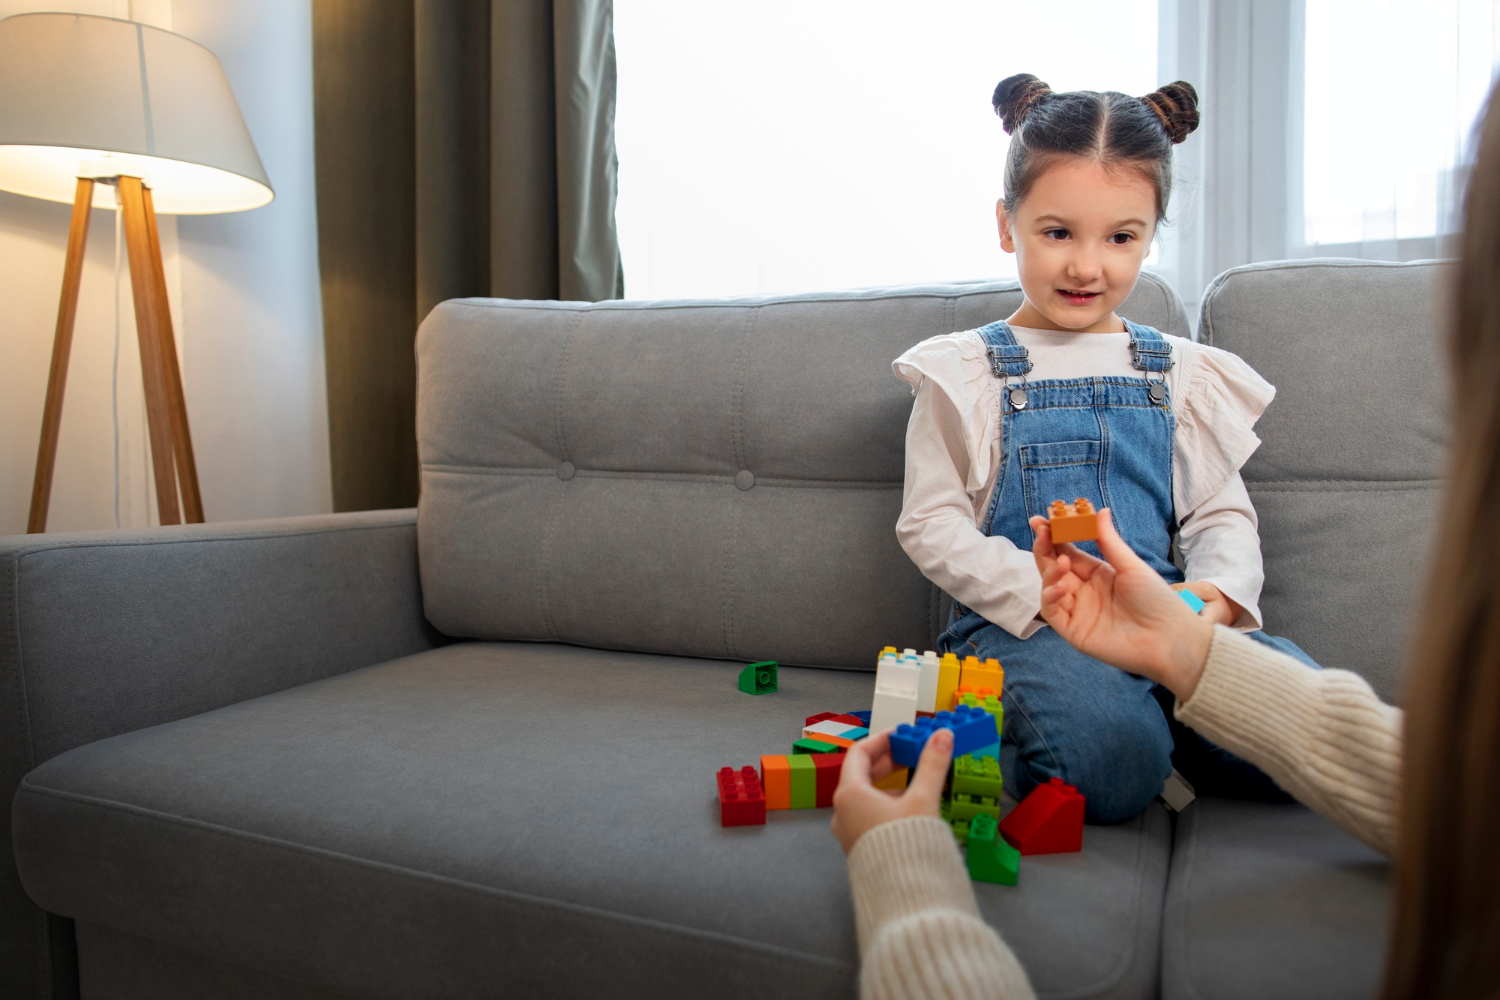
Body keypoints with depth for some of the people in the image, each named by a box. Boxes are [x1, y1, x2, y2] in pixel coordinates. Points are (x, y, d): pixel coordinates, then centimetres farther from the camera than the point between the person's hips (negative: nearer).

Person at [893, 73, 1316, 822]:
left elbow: (1223, 513, 16)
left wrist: (1216, 592, -8)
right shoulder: (963, 371, 4)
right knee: (1110, 753, -33)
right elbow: (931, 524, -2)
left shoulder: (1183, 373, 16)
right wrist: (1047, 594, -16)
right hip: (1017, 621, -4)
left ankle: (1138, 717, -1)